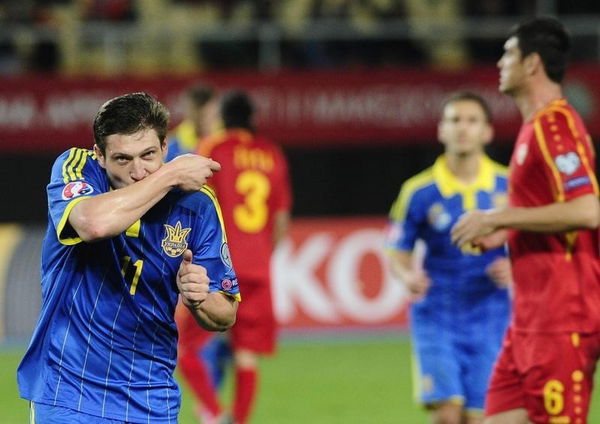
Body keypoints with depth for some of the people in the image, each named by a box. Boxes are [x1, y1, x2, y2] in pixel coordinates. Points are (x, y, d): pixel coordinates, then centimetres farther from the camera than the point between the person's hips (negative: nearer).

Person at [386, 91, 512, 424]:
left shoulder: (508, 187, 0)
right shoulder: (419, 192, -2)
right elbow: (397, 254, 5)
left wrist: (512, 269, -12)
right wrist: (408, 276, -17)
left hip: (490, 319, 1)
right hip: (436, 318, -1)